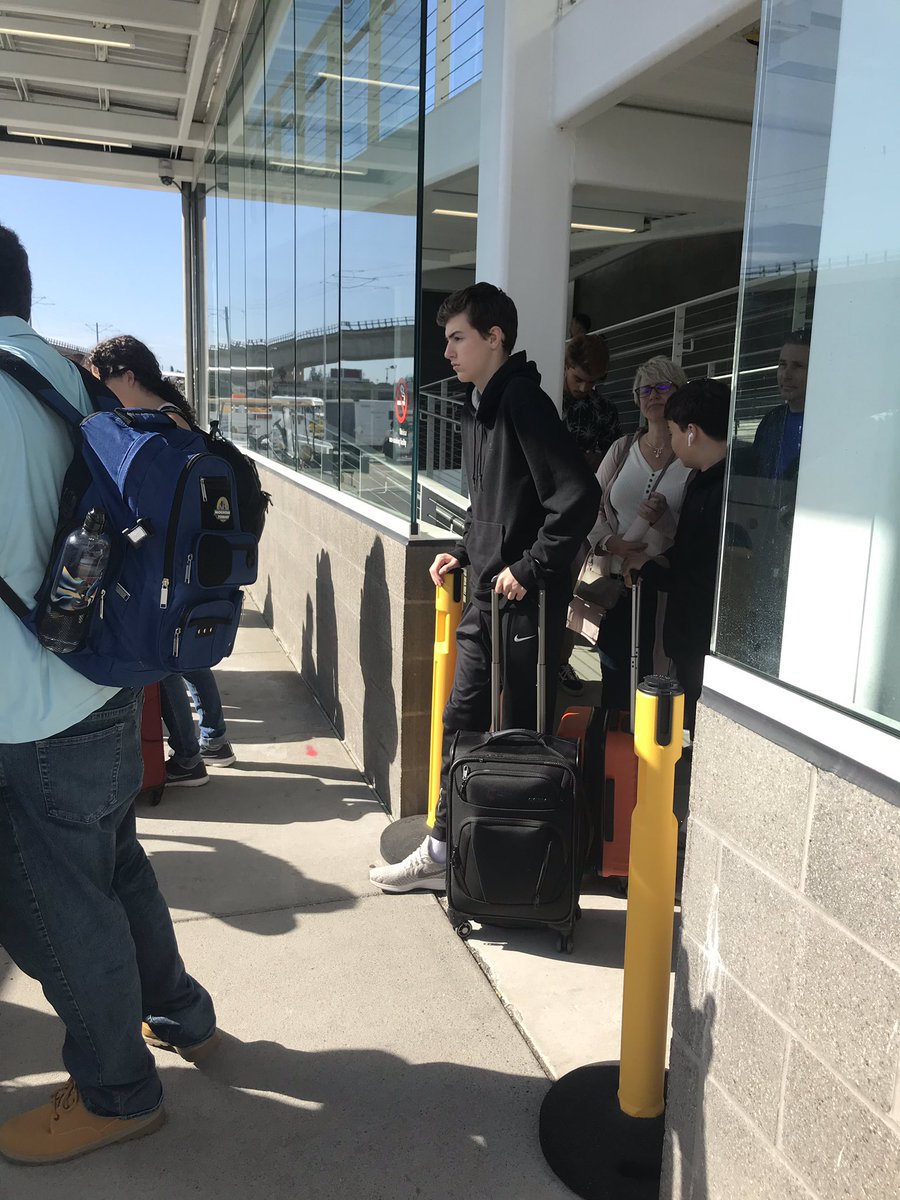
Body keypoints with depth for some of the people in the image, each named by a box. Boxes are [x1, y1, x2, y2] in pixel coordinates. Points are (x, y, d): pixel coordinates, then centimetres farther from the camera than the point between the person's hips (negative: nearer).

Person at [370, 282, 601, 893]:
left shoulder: (522, 400, -15)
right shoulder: (479, 407, 14)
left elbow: (579, 493, -24)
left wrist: (532, 567, -20)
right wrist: (465, 551, 14)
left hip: (528, 601, -9)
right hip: (487, 596, 9)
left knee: (522, 734, 3)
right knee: (461, 722, 14)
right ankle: (443, 850, 27)